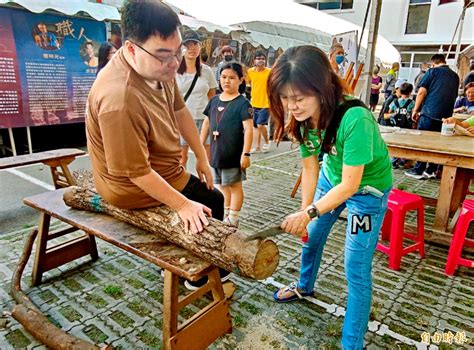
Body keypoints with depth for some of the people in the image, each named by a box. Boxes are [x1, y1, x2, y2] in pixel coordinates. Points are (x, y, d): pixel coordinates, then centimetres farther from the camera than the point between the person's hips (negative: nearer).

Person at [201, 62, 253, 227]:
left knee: (235, 185, 6)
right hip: (216, 151, 6)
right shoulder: (214, 100, 7)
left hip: (234, 153, -6)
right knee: (223, 185, 17)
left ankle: (233, 220, 17)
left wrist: (246, 153, -20)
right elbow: (207, 123, 14)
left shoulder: (242, 103, -10)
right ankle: (226, 216, 33)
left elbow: (248, 129, -15)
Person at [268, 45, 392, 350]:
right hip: (331, 178, 7)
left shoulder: (354, 119, -38)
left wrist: (308, 213, -31)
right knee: (311, 236, 22)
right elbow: (310, 167, -7)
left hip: (367, 190, -6)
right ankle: (305, 287, 52)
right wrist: (304, 213, -5)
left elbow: (350, 185, -31)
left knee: (356, 270, -2)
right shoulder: (303, 118, -17)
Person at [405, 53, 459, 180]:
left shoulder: (433, 71, 1)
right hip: (446, 116, 5)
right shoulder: (455, 76, 16)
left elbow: (422, 92, -6)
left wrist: (415, 110, -1)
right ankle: (431, 171, 15)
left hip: (429, 112, -5)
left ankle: (418, 171, 4)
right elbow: (454, 96, 23)